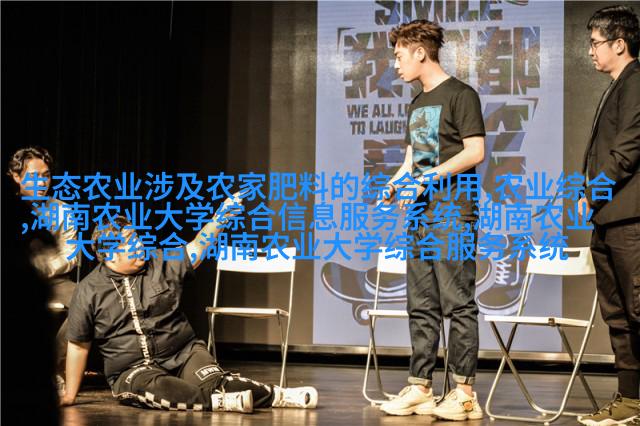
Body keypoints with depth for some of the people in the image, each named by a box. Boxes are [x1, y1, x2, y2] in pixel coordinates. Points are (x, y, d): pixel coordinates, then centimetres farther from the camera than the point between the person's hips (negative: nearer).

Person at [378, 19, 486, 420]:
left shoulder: (460, 94, -5)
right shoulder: (417, 103, 19)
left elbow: (475, 151, -13)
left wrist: (426, 178, -16)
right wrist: (395, 183, 5)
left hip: (453, 217, -8)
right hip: (421, 218, 8)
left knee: (458, 304, -6)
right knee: (422, 307, 8)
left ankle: (465, 392, -1)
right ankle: (420, 389, 13)